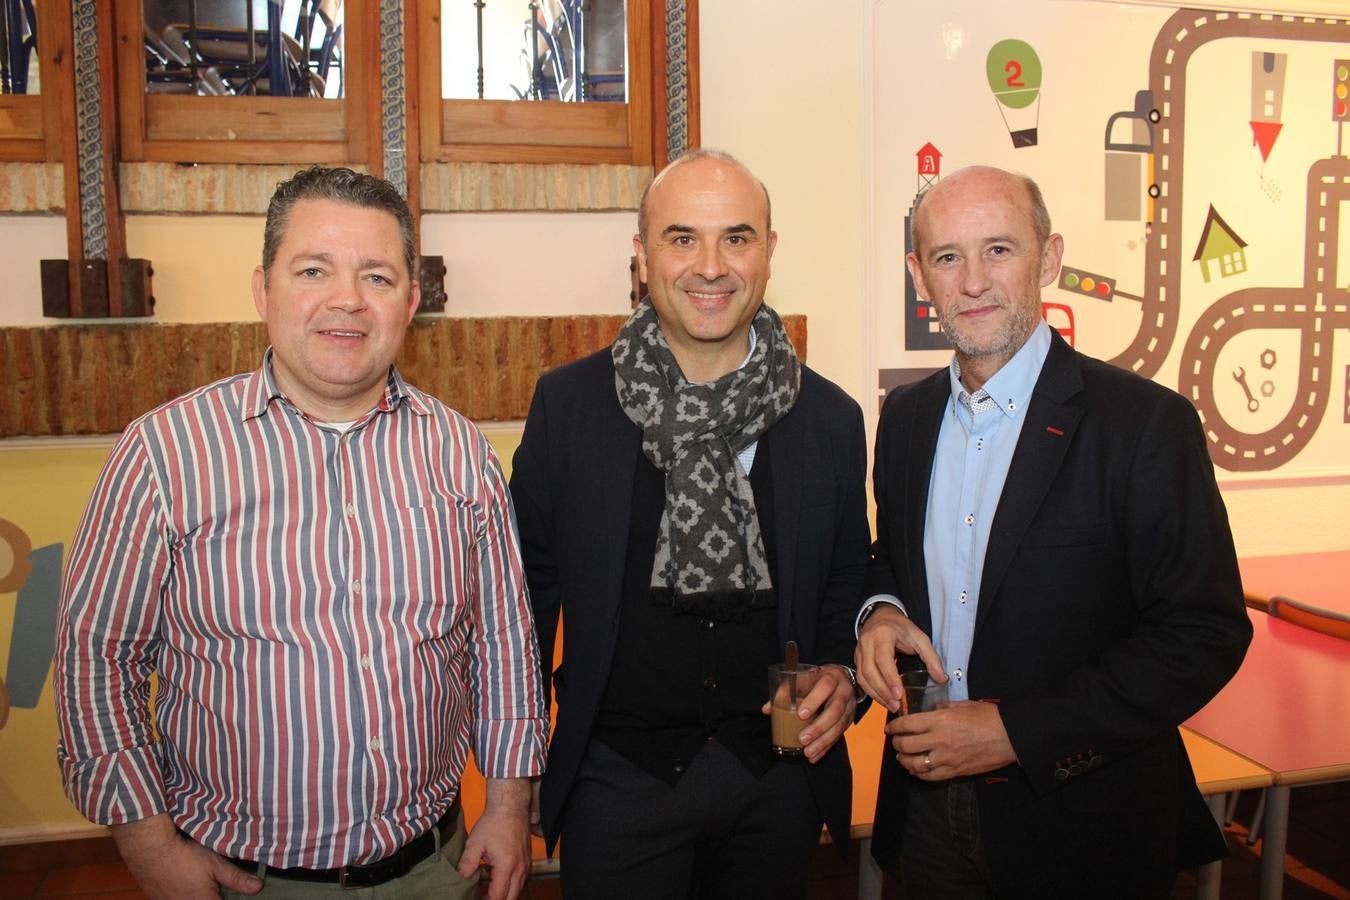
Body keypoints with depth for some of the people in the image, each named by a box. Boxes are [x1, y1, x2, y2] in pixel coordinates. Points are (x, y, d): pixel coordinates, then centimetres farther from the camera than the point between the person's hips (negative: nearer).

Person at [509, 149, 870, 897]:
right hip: (618, 775, -2)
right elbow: (530, 577, 0)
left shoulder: (831, 418, -3)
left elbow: (846, 580, 9)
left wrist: (842, 673, -9)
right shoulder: (567, 403, -8)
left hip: (778, 778, 2)